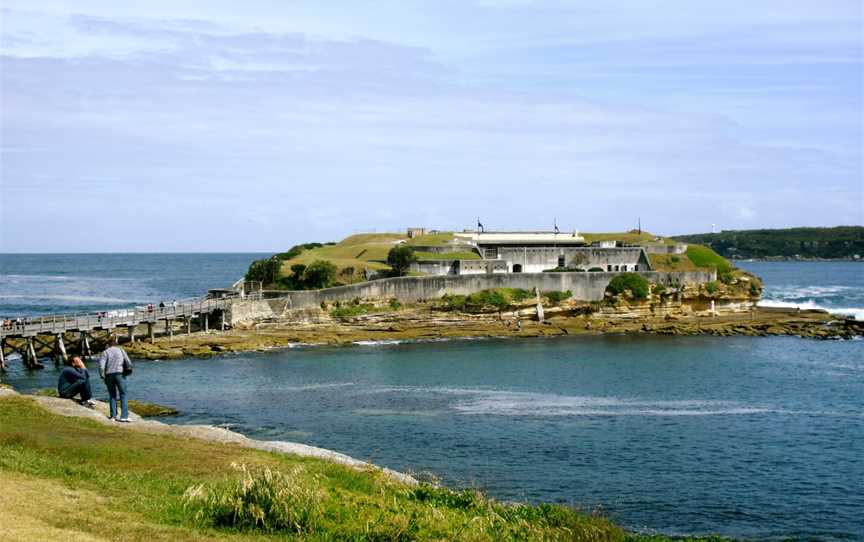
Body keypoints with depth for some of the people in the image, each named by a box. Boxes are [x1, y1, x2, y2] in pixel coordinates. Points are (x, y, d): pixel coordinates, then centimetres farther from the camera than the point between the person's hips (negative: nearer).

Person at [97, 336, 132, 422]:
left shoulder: (105, 352, 5)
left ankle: (113, 415, 13)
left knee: (112, 395, 15)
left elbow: (101, 366, -8)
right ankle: (124, 416, -5)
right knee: (123, 395, 5)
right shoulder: (121, 350, 10)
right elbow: (128, 363, 2)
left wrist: (103, 376, 0)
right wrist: (128, 370, 18)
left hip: (109, 375, 0)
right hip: (120, 374, 0)